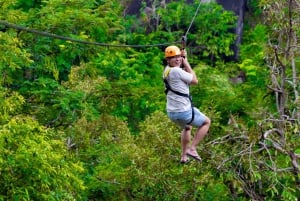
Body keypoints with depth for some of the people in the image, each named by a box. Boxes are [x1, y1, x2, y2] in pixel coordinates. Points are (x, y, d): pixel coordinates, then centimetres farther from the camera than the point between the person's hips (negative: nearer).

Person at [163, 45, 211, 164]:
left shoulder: (166, 70, 5)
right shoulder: (176, 71, -21)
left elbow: (186, 75, 11)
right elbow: (195, 81, -9)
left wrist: (185, 61, 1)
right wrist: (186, 62, -4)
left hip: (171, 113, 9)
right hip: (184, 111, -9)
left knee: (187, 127, 38)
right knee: (206, 122, 16)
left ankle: (184, 156, 38)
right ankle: (192, 148, 8)